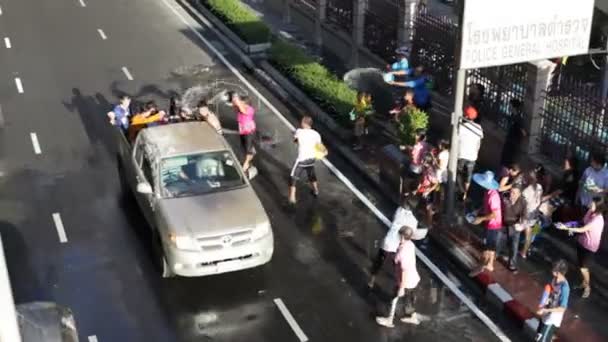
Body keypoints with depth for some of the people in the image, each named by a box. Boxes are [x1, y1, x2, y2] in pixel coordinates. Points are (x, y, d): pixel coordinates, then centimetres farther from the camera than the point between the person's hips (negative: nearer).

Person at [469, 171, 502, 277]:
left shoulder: (493, 196, -30)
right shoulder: (488, 192, -1)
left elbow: (495, 214, -30)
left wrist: (481, 219, -23)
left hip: (493, 225, -9)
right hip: (491, 224, 9)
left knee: (488, 246, 5)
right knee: (491, 245, 21)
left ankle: (481, 267, 17)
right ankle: (489, 265, 35)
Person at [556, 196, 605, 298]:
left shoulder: (597, 220, -33)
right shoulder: (590, 212, -8)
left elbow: (582, 230, -32)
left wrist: (566, 228, -30)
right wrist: (572, 228, -5)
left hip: (590, 246, -7)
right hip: (582, 242, 7)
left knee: (583, 268, 2)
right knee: (582, 266, 21)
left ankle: (587, 287, 26)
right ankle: (584, 282, 43)